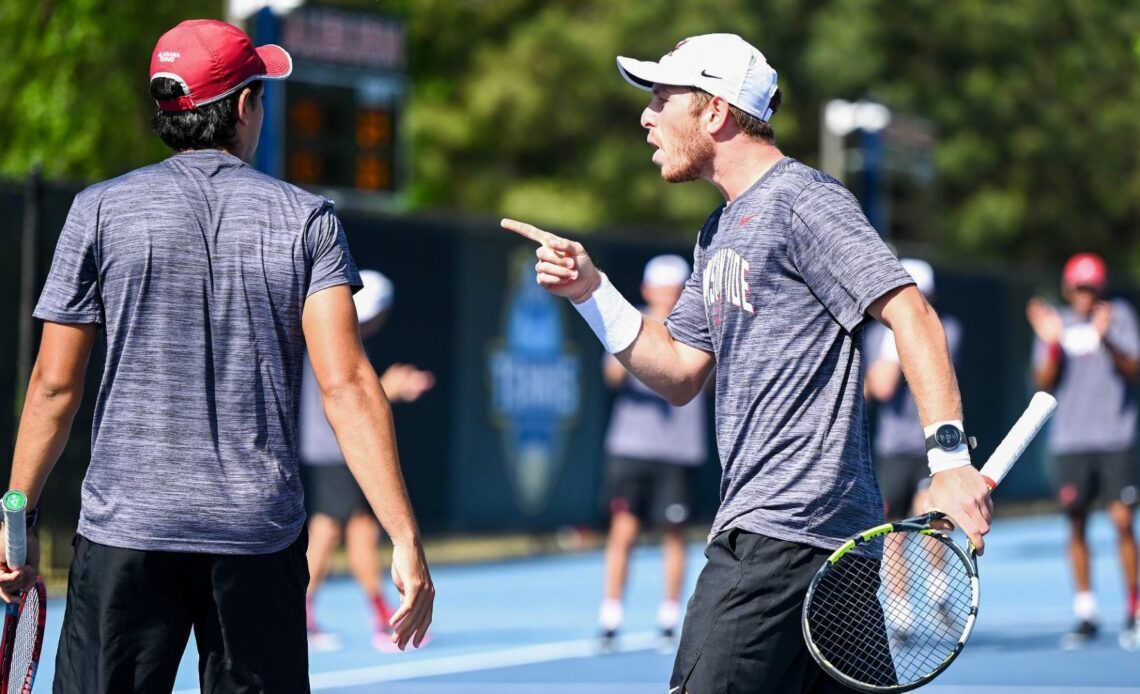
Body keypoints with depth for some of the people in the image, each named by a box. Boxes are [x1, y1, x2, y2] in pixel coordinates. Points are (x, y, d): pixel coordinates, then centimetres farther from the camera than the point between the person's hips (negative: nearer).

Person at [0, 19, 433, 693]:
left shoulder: (101, 211, 1)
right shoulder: (308, 219, 1)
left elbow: (55, 386, 1)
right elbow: (348, 386, -8)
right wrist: (406, 540, -8)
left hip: (125, 533, -1)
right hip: (262, 536, 1)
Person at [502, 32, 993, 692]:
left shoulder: (801, 198, -8)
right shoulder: (720, 232, 22)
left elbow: (911, 314, -15)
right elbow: (679, 374, 22)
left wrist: (950, 455, -24)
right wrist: (590, 290, 10)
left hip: (785, 534, -10)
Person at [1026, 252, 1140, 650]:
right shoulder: (1056, 324, 8)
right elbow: (1044, 384, 2)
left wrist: (1107, 340, -23)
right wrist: (1052, 345, -14)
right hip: (1070, 441, 2)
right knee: (1076, 525, 3)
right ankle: (1085, 615, 9)